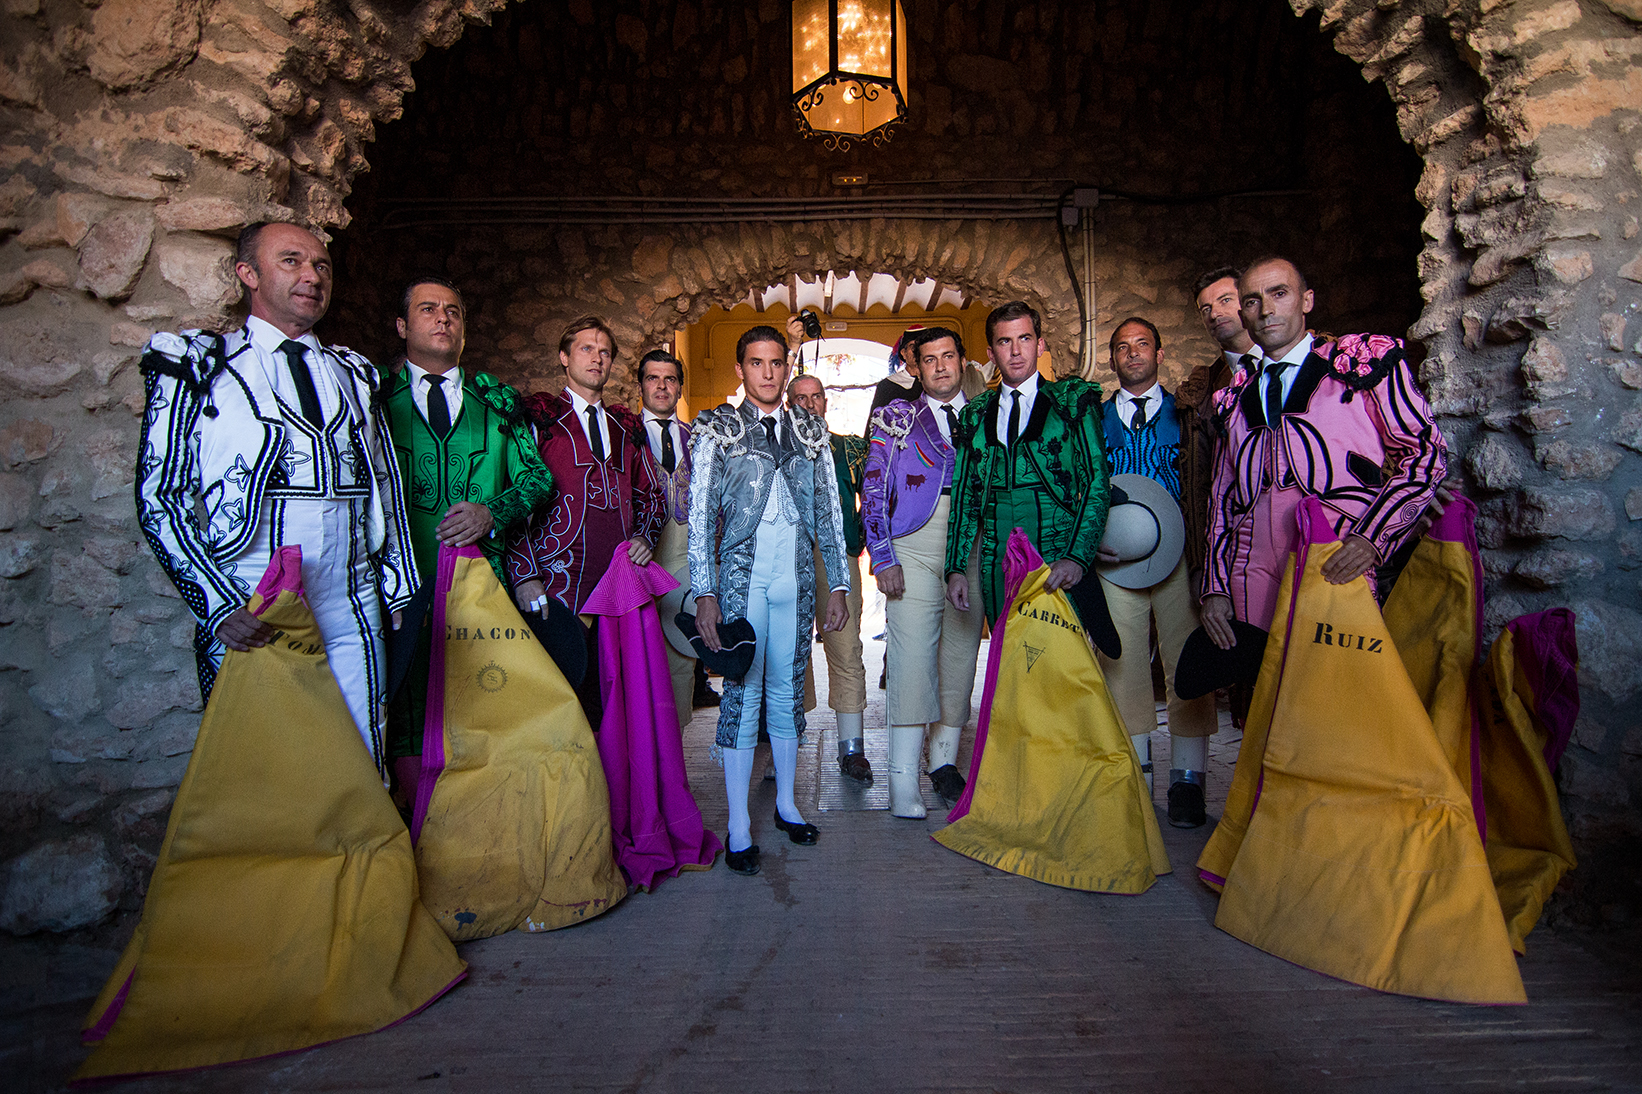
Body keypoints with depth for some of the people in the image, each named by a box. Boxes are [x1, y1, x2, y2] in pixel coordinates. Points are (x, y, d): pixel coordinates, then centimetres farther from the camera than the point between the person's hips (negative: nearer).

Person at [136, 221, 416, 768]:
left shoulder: (354, 374, 17)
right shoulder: (199, 363, 4)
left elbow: (388, 492, 17)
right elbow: (158, 497, -2)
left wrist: (403, 599, 11)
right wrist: (220, 607, -13)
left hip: (353, 620, 3)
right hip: (249, 623, -3)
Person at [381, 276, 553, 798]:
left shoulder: (498, 399, 15)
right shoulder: (376, 396, 10)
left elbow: (537, 475, 11)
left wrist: (494, 511, -8)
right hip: (404, 579, -1)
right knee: (407, 714, -1)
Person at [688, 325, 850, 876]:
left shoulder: (811, 429, 12)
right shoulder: (715, 428, 2)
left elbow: (829, 511, 12)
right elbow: (699, 515, -3)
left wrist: (838, 583, 8)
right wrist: (705, 592, -11)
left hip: (797, 577, 3)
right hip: (742, 576, -3)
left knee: (788, 688, 10)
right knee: (743, 691, -2)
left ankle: (786, 803, 26)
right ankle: (739, 826, 8)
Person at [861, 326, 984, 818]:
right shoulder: (897, 416, 10)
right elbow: (872, 488, 4)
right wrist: (883, 555, -6)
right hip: (913, 544, -3)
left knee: (961, 654, 5)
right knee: (913, 655, -9)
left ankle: (944, 762, 18)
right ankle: (903, 779, -4)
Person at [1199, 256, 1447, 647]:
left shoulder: (1366, 361, 7)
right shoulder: (1235, 397, 17)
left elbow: (1426, 450, 4)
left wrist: (1372, 537, -10)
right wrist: (1215, 587, 10)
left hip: (1338, 575, -3)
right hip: (1252, 583, 3)